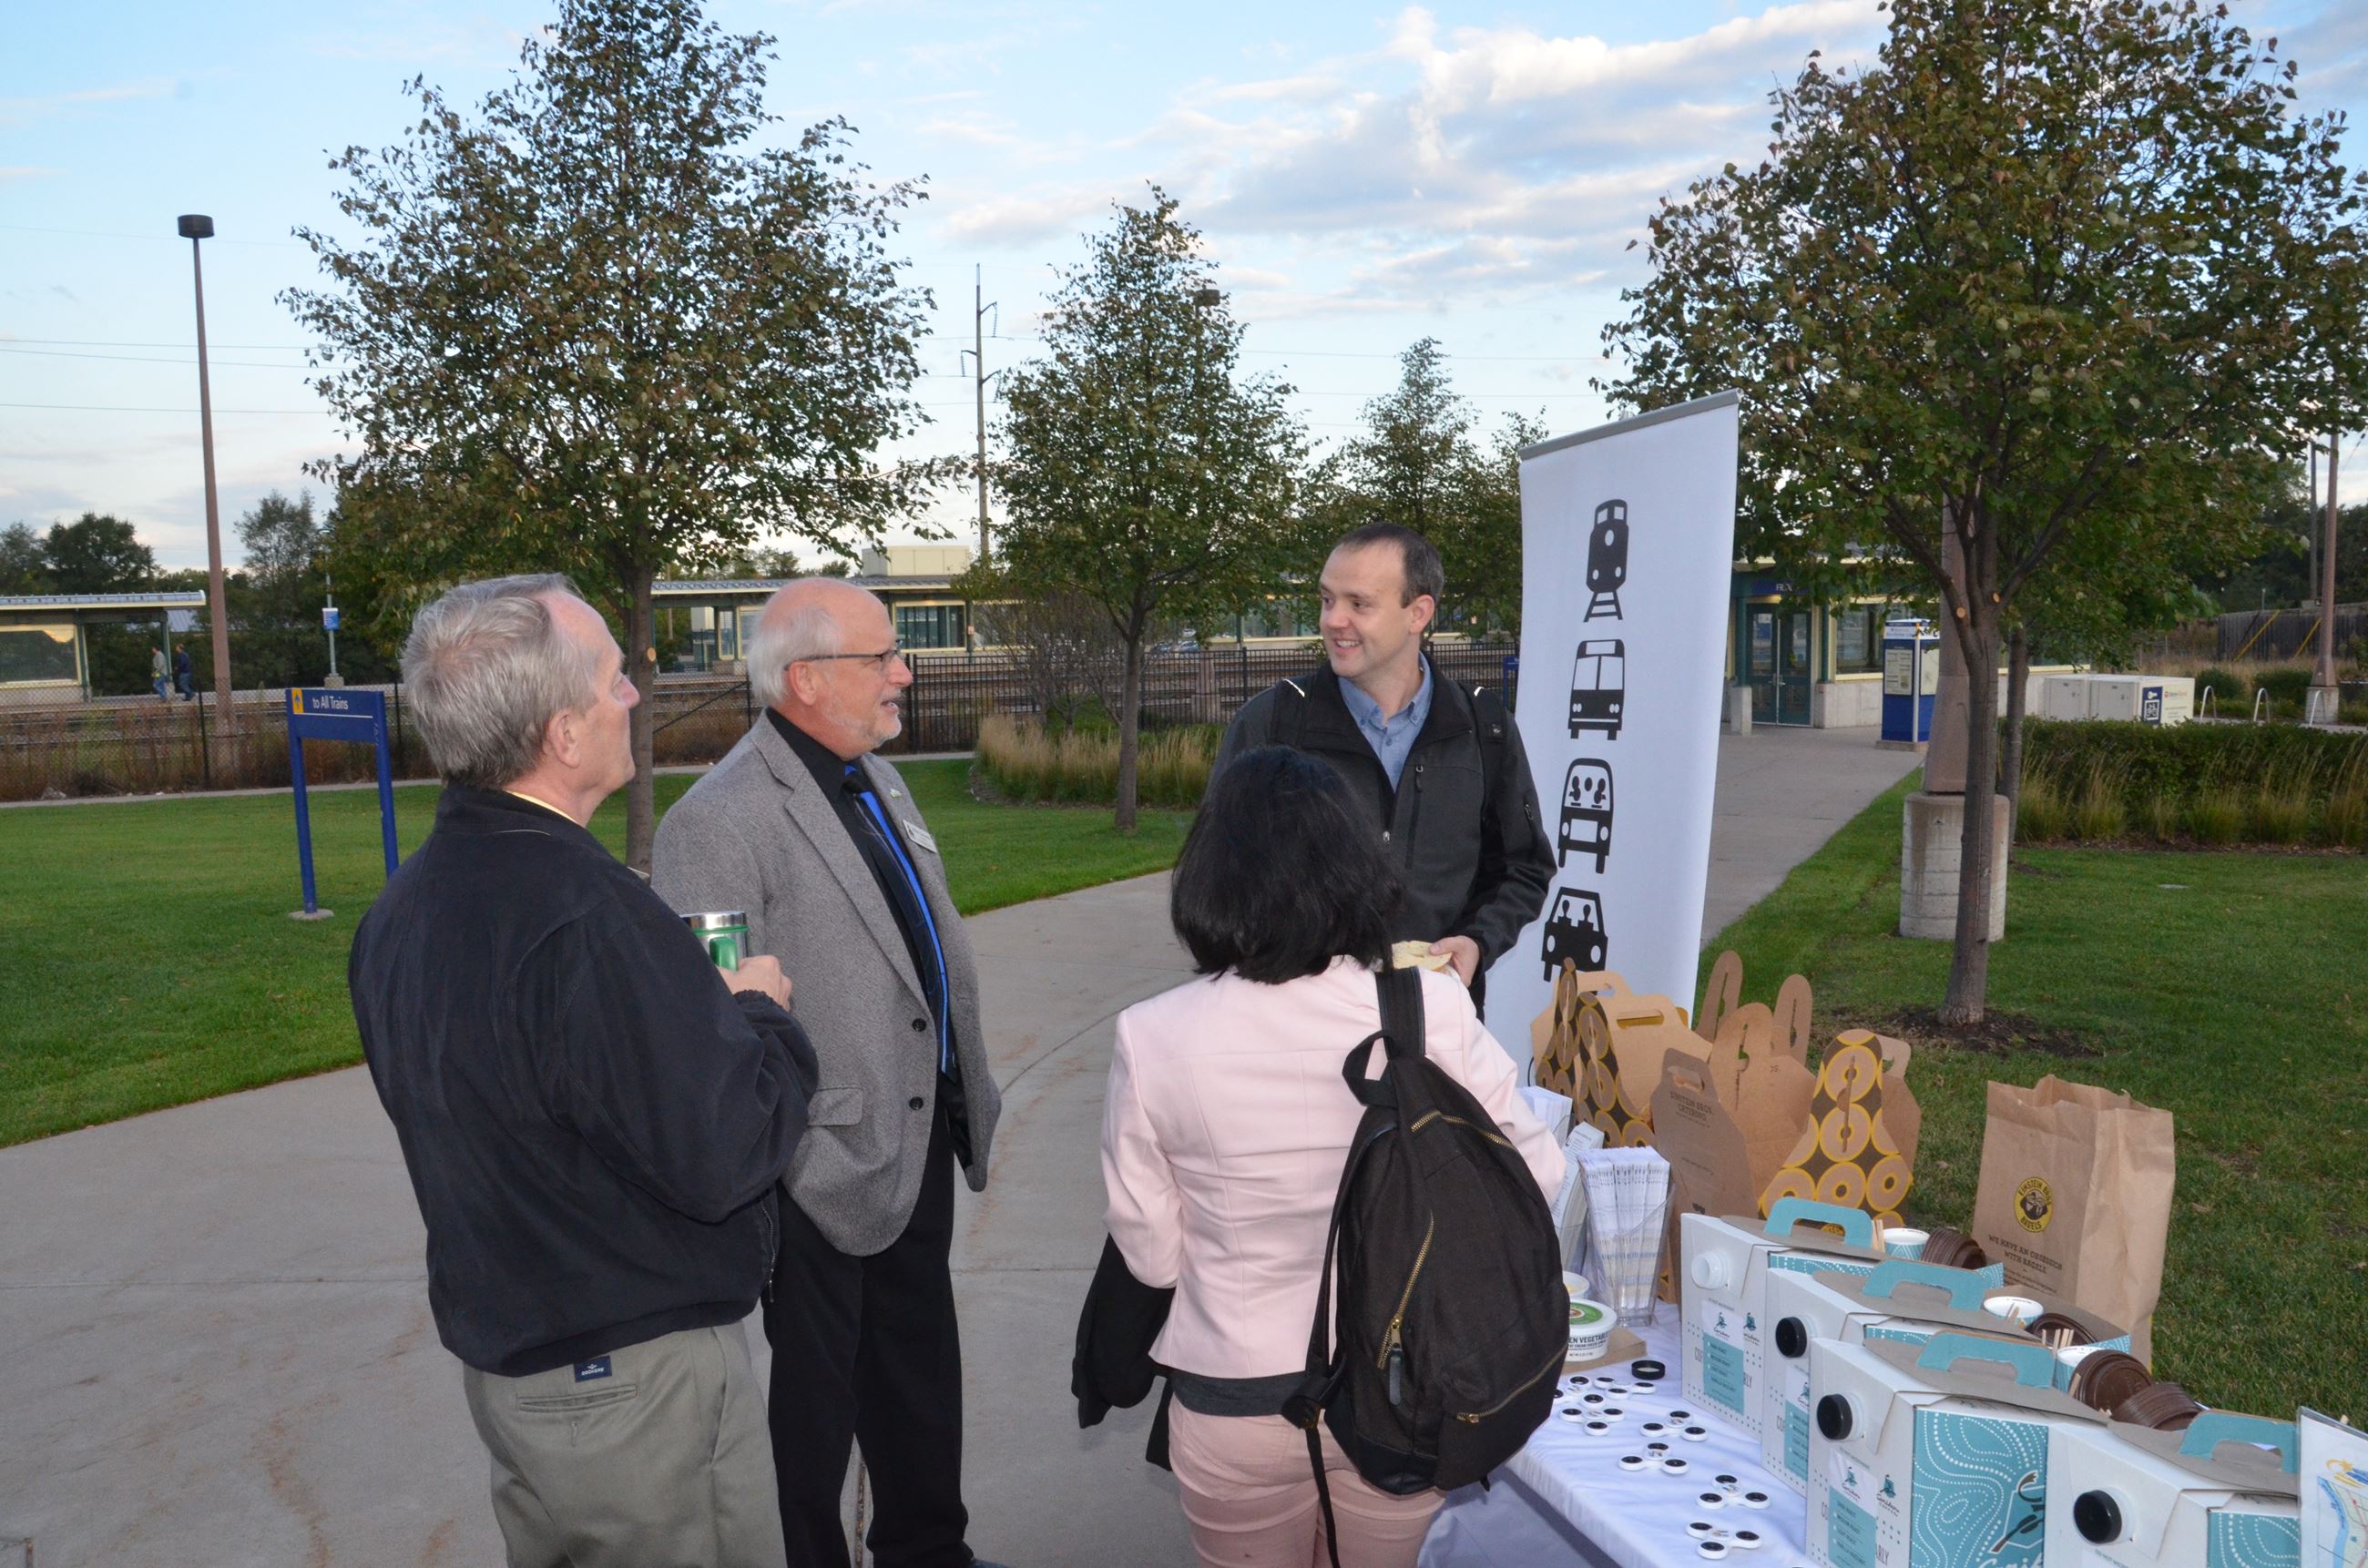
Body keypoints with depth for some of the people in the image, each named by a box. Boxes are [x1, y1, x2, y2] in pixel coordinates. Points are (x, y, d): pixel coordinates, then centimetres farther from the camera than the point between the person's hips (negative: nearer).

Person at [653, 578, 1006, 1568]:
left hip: (922, 1147, 9)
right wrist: (808, 1164, -21)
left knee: (922, 1378, 25)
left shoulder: (876, 780, 8)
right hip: (826, 1178, -8)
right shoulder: (720, 821, -22)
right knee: (817, 1404, 14)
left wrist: (971, 1103, 15)